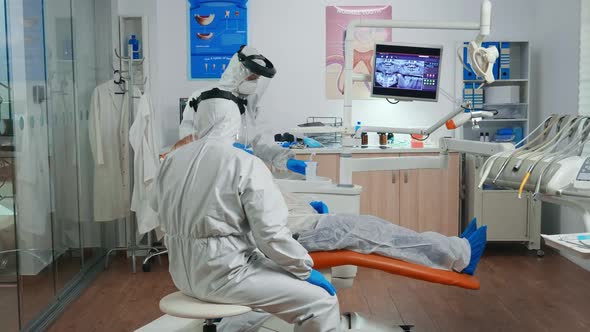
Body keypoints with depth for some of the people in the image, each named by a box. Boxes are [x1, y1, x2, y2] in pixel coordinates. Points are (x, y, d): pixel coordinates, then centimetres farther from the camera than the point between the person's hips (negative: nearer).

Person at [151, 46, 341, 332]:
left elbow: (161, 216, 13)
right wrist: (306, 269, -6)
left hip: (183, 272, 8)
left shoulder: (170, 161, 3)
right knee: (321, 302, -5)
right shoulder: (246, 164, -16)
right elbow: (271, 234, -19)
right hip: (223, 275, -8)